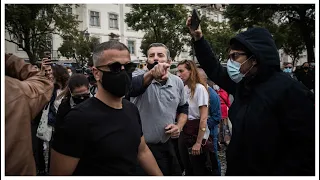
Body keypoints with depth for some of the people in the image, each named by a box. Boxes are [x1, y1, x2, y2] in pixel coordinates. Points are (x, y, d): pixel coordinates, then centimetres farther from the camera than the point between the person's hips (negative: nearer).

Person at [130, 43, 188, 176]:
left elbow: (183, 108, 16)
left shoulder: (177, 82, 2)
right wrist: (151, 74, -54)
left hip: (167, 147, 5)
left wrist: (179, 126, -1)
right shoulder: (139, 77, -12)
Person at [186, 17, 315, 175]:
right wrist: (198, 39, 7)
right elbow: (214, 70, 13)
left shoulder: (288, 90, -22)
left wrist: (279, 174, -24)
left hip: (268, 172, -8)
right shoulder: (242, 84, 2)